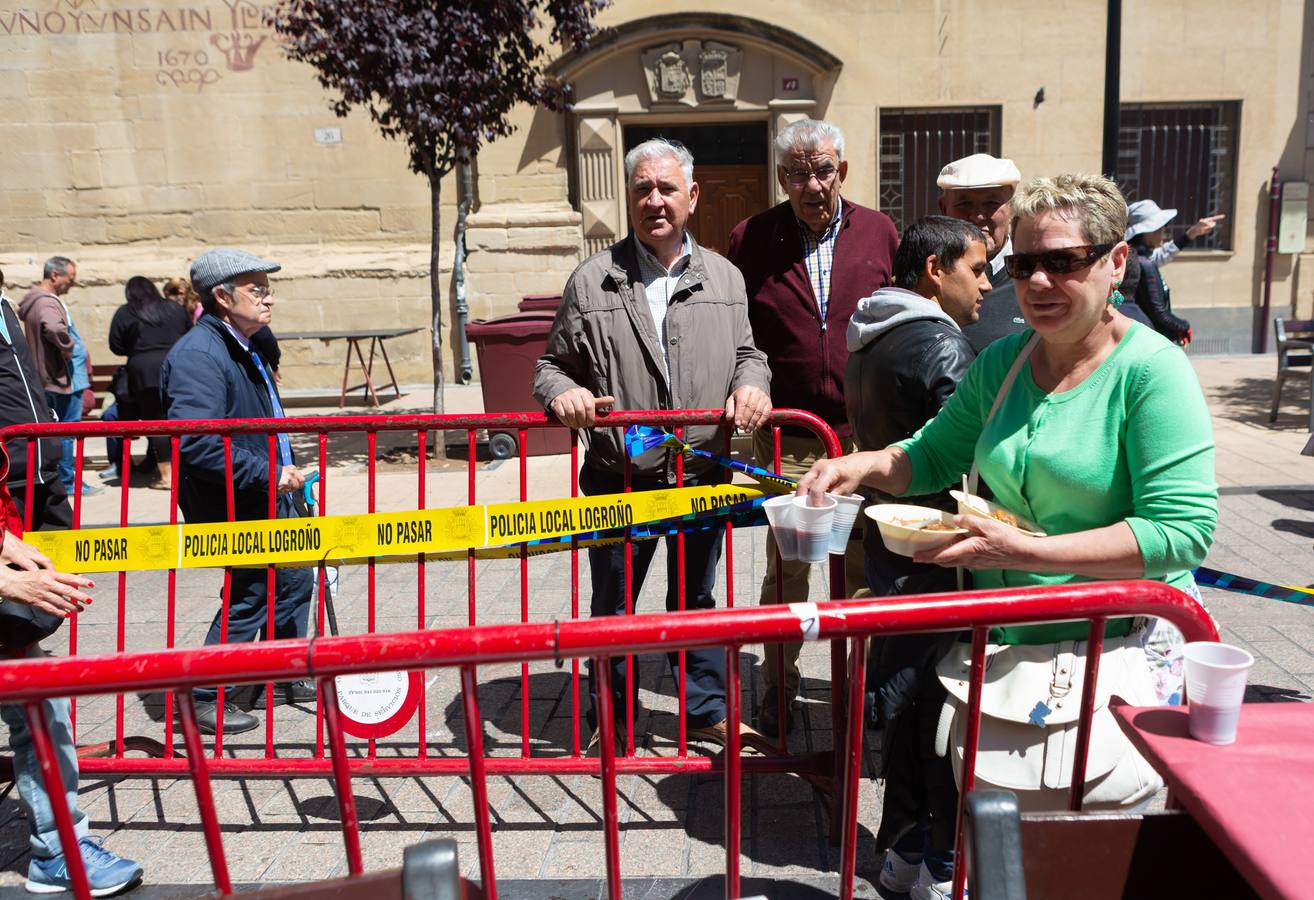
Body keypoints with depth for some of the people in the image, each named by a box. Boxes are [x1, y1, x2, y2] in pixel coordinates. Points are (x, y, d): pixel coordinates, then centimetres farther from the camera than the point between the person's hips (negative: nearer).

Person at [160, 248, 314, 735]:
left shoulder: (238, 347, 12)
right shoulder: (198, 356, -22)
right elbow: (196, 444, -32)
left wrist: (284, 470, 13)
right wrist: (268, 474, -27)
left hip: (268, 497, 10)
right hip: (235, 507, -10)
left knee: (294, 580, 18)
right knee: (250, 594, -3)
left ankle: (285, 678, 35)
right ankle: (204, 699, 14)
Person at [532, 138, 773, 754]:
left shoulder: (725, 278, 6)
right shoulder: (592, 282, -2)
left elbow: (745, 352, 13)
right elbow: (552, 364, 4)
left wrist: (752, 383, -9)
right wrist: (563, 392, -18)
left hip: (702, 475, 2)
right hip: (619, 482, -2)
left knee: (696, 601, 18)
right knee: (612, 607, 13)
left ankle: (706, 711, 35)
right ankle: (611, 720, 32)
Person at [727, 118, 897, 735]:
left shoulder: (879, 233, 4)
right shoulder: (751, 240, 1)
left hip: (867, 435, 1)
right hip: (786, 440, -1)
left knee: (866, 566, 12)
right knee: (786, 568, 8)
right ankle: (779, 686, 25)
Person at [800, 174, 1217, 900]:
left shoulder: (1151, 371, -13)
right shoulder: (1003, 361, 4)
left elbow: (1183, 530, -20)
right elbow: (935, 454, 14)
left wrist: (1024, 552, -27)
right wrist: (862, 468, -6)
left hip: (1116, 647, -5)